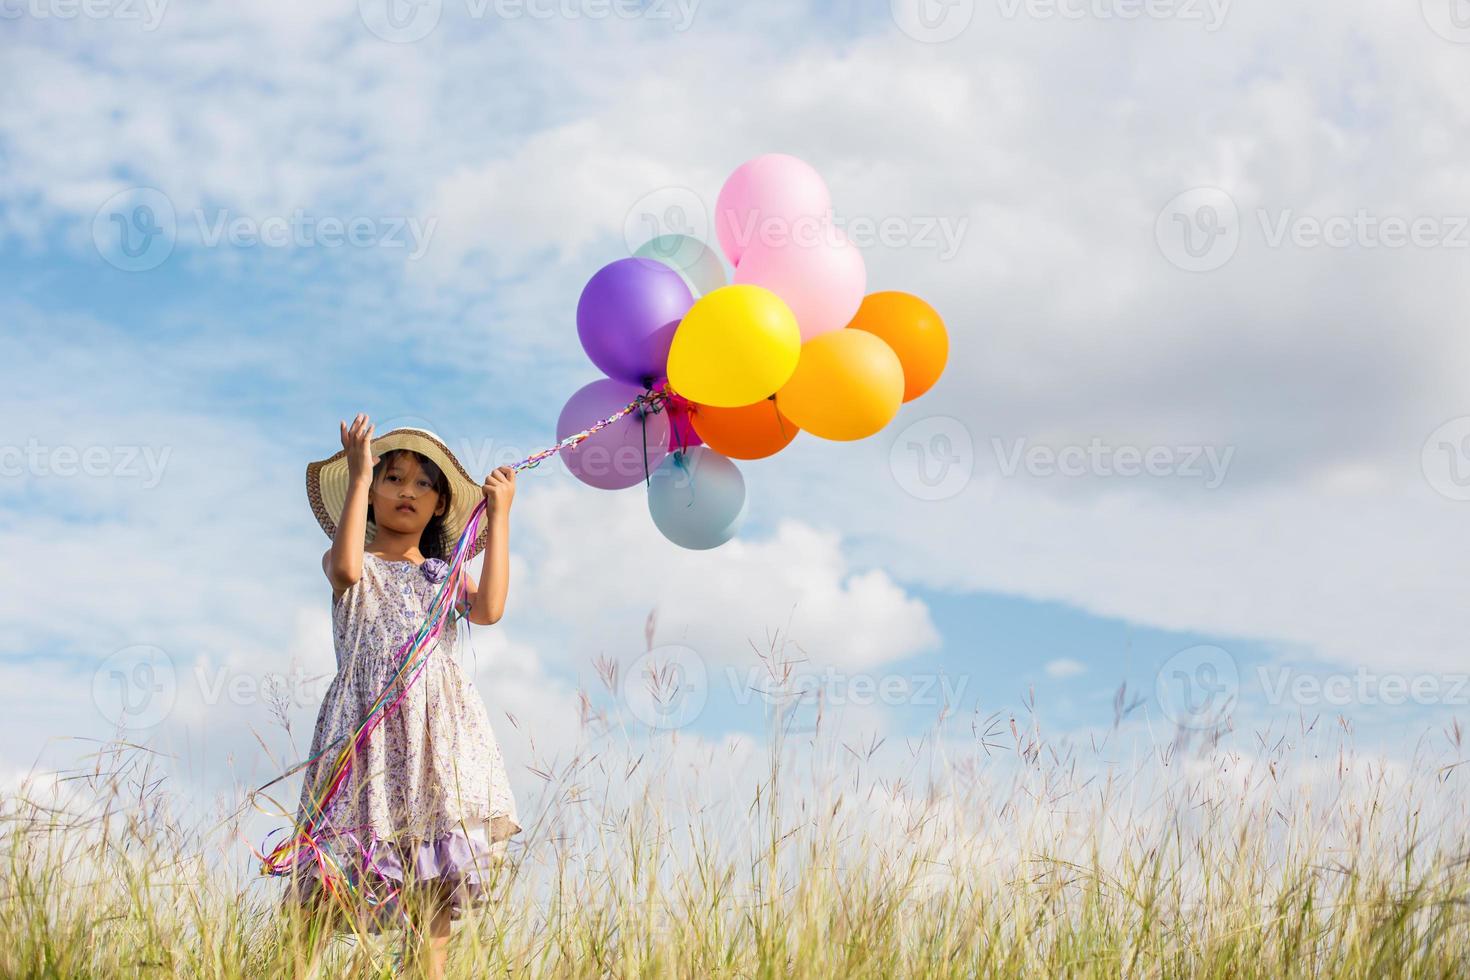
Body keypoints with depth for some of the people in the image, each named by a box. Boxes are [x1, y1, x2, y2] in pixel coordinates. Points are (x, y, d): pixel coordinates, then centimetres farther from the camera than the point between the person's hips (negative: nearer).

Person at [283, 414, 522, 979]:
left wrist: (499, 516, 0)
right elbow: (346, 566, -17)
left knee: (434, 878, -4)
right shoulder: (354, 565, 10)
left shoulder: (446, 574, 18)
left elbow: (489, 610, -3)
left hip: (439, 730, 3)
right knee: (338, 870, -10)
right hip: (366, 725, -3)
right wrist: (359, 474, -13)